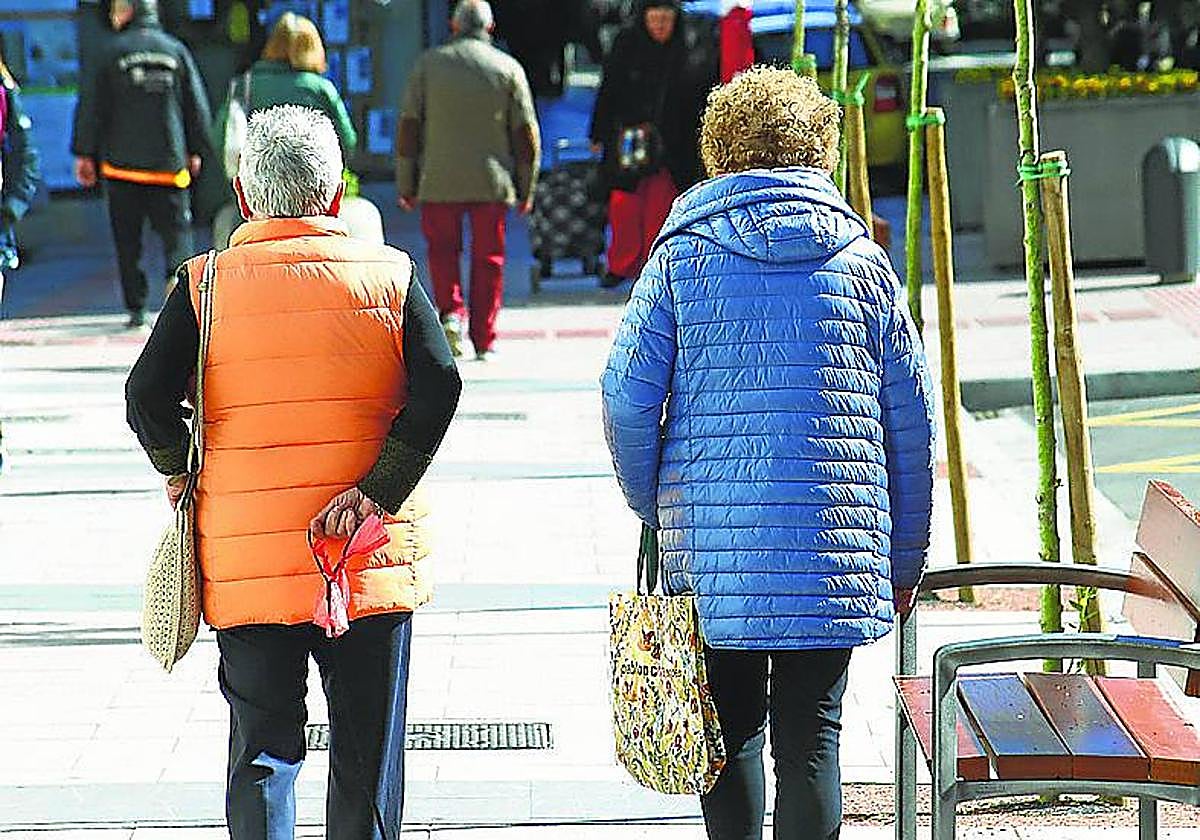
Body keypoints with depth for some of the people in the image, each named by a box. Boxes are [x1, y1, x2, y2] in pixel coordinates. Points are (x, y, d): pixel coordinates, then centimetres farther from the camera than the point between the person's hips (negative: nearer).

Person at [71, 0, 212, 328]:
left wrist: (84, 154, 7)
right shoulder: (176, 51, 4)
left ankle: (136, 309, 6)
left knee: (127, 240, 7)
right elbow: (197, 106, 8)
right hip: (169, 165, 1)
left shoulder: (112, 54, -3)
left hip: (122, 165, -1)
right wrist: (196, 151, 17)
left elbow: (91, 107, -1)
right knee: (177, 233, 4)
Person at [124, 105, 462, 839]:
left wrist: (179, 474, 7)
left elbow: (147, 397, -10)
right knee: (367, 757, 11)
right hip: (373, 561, 0)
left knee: (262, 750, 7)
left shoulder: (206, 283, -2)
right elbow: (439, 387, -13)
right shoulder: (389, 275, -1)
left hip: (244, 563, 0)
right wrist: (377, 492, -10)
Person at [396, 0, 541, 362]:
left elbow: (408, 128, 2)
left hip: (440, 182, 0)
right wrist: (526, 190, 9)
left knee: (442, 248, 15)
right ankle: (484, 341, 8)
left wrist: (406, 185, 8)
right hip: (492, 182, 0)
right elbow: (527, 134, 2)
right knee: (488, 258, 9)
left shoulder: (428, 64, 3)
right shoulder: (508, 68, 3)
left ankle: (450, 310, -8)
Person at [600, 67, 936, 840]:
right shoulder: (864, 262, 5)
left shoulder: (681, 257, 1)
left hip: (710, 541, 0)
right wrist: (905, 561, 15)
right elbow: (911, 420, 7)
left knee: (733, 727, 13)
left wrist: (656, 512, 14)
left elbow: (627, 400, -2)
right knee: (811, 733, 4)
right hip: (835, 544, 0)